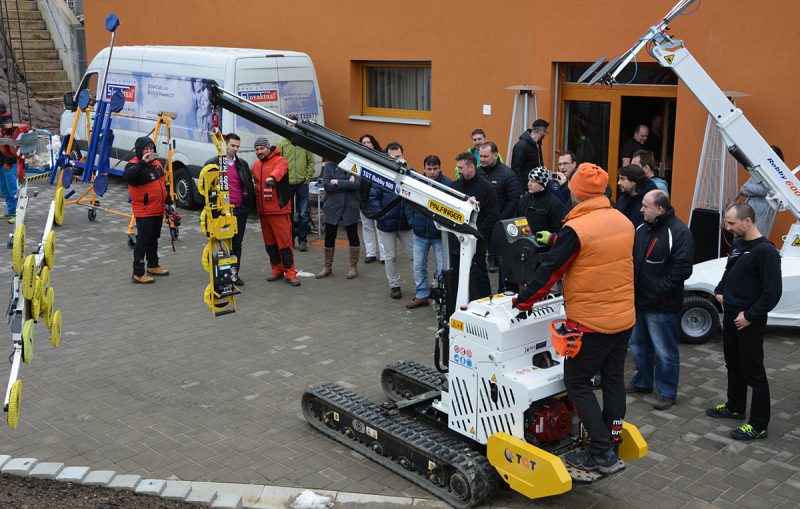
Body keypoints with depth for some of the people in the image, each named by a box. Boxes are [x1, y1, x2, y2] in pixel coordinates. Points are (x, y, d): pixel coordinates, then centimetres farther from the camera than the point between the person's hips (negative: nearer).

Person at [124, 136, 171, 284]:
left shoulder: (156, 163, 11)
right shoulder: (134, 166, -15)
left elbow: (163, 184, 22)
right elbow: (126, 176, -38)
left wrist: (169, 202, 23)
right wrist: (142, 162, -39)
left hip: (158, 210, 8)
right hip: (144, 212, -8)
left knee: (154, 239, 21)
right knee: (143, 241, -6)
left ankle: (153, 266, 36)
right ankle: (138, 274, -1)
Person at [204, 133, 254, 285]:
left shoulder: (243, 164, 12)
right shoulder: (213, 163, 0)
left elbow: (249, 185, 15)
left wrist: (250, 204, 7)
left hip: (240, 210, 3)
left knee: (237, 243, 7)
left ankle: (235, 273, 15)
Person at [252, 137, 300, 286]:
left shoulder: (280, 161, -7)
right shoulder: (256, 165, 13)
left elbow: (280, 169, -30)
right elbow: (255, 185, 17)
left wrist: (272, 177, -51)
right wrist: (255, 205, 8)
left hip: (279, 210, -6)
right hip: (263, 211, 6)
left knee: (284, 241, -5)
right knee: (269, 243, 13)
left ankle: (290, 272, 1)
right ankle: (277, 270, 25)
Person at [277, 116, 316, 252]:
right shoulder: (281, 143, 0)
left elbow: (311, 161, 5)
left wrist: (308, 177, -2)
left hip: (302, 183, 0)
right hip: (287, 184, 0)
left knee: (303, 214, 2)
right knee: (288, 213, 9)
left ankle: (303, 240, 8)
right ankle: (290, 239, 20)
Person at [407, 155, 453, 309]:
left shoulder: (448, 184, -12)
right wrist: (413, 222, 3)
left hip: (440, 234, -3)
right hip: (420, 233, 4)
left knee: (442, 268, 4)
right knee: (419, 267, 12)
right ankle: (422, 295, 26)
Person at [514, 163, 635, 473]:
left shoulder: (576, 229, -19)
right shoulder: (624, 222, 3)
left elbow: (550, 270, -14)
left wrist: (523, 302, -2)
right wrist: (556, 241, 26)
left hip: (590, 321, -7)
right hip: (624, 318, 7)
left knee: (577, 382, 5)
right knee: (613, 379, 16)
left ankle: (601, 453, 4)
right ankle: (612, 444, 25)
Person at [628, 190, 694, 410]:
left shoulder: (679, 233, -16)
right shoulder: (641, 228, 9)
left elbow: (682, 269, -21)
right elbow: (632, 258, 17)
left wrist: (658, 290, -21)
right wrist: (630, 284, 5)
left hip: (661, 306, -8)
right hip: (639, 301, 8)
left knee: (665, 351, 3)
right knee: (639, 345, 21)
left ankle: (667, 392, 17)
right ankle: (643, 382, 38)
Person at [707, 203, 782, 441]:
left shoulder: (766, 251, -19)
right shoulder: (737, 244, 6)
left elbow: (773, 292, -21)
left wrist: (750, 316, -19)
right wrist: (720, 291, 8)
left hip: (749, 320, -8)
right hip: (730, 315, 9)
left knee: (753, 372, -2)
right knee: (733, 365, 21)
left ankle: (759, 425, 6)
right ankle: (735, 406, 38)